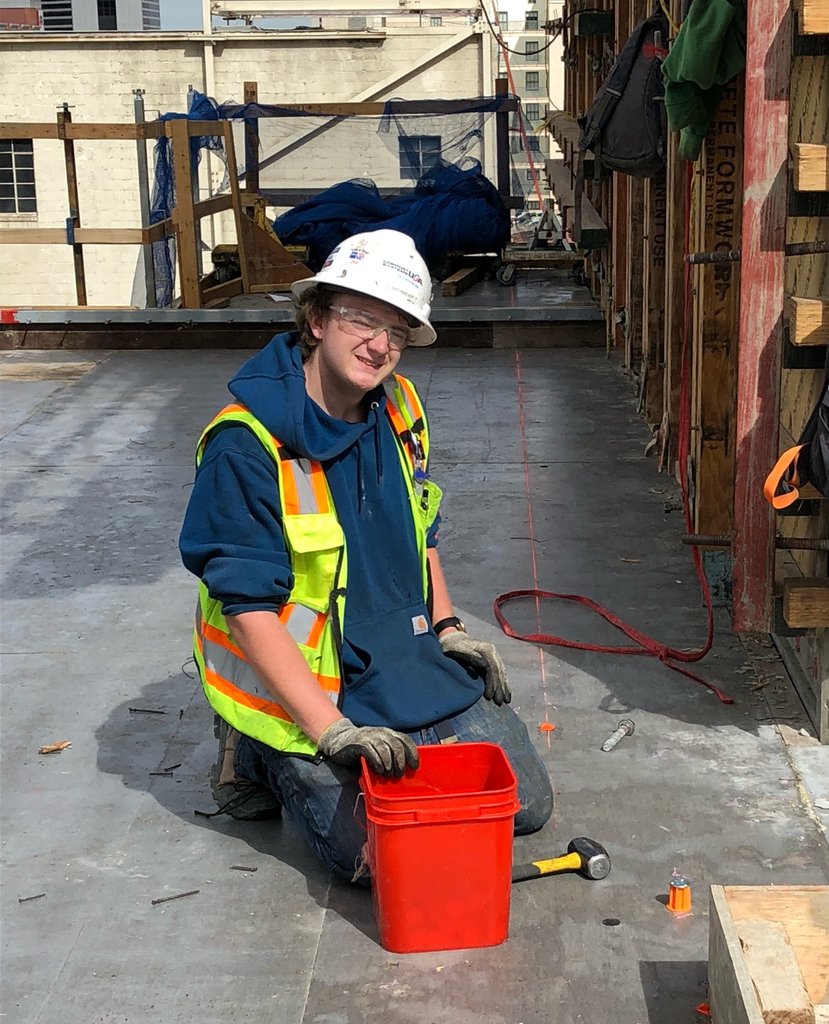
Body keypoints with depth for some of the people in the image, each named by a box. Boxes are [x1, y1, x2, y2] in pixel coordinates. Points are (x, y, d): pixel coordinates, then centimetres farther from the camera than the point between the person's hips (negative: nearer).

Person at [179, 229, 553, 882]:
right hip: (310, 690, -7)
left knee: (528, 804, 10)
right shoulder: (247, 446, -22)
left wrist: (449, 629, 7)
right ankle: (260, 759, 11)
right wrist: (332, 731, -29)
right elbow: (249, 609, -24)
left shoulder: (400, 411, 1)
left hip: (413, 662, 7)